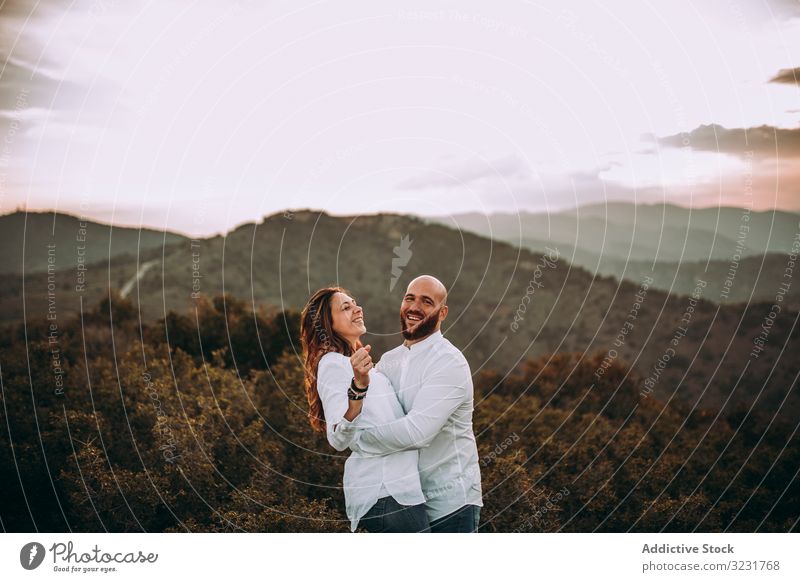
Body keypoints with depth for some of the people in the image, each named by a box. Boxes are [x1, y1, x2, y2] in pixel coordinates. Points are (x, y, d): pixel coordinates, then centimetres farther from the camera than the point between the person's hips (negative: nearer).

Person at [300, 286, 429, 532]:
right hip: (385, 493, -10)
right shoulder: (333, 363, -10)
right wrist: (359, 385, -35)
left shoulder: (354, 363, 20)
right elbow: (338, 440, -23)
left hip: (394, 488, 10)